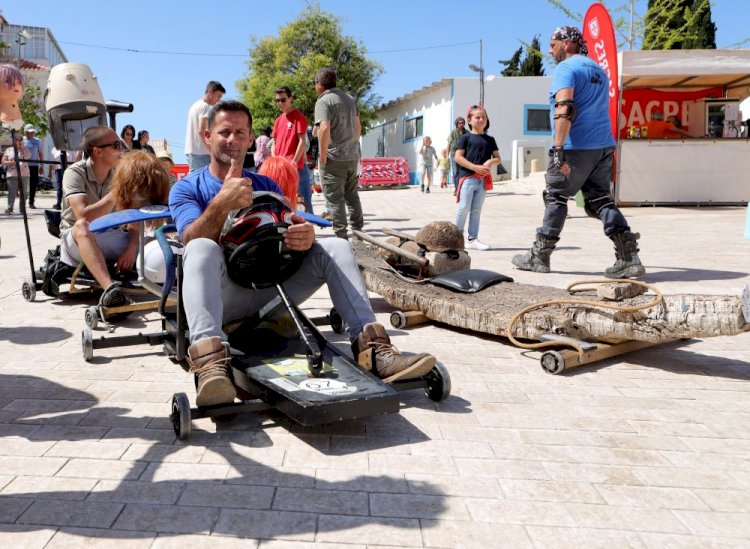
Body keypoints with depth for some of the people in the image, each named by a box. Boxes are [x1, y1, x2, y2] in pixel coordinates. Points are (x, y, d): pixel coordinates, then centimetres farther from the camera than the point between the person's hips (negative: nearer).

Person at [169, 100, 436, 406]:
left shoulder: (266, 185, 17)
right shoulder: (187, 188, 5)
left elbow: (291, 231, 5)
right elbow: (192, 241, -14)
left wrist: (306, 238, -20)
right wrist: (221, 203, -34)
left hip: (269, 288, 4)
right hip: (223, 296, -3)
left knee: (336, 247, -12)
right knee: (202, 249, -35)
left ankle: (370, 346, -24)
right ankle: (210, 362, -52)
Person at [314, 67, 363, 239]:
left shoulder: (323, 101, -11)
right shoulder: (350, 99, 13)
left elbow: (324, 129, -24)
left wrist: (322, 155, -16)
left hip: (333, 158, -7)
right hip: (352, 157, 7)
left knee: (335, 199, 0)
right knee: (352, 196, 16)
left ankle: (341, 236, 2)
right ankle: (358, 231, 20)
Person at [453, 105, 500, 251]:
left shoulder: (490, 139, 14)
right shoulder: (465, 137, 1)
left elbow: (497, 158, 14)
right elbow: (458, 157, -8)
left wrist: (491, 162, -11)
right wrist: (475, 167, -17)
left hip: (483, 179, 5)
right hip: (468, 177, -5)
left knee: (476, 210, 7)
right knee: (464, 208, -7)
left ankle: (472, 239, 12)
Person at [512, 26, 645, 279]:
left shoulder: (566, 68, -6)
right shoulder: (598, 69, 22)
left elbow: (564, 110, -21)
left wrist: (558, 149, -27)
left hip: (576, 147, -7)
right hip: (603, 146, 8)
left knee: (556, 198, 4)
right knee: (600, 199, 8)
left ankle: (539, 257, 12)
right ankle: (628, 257, -5)